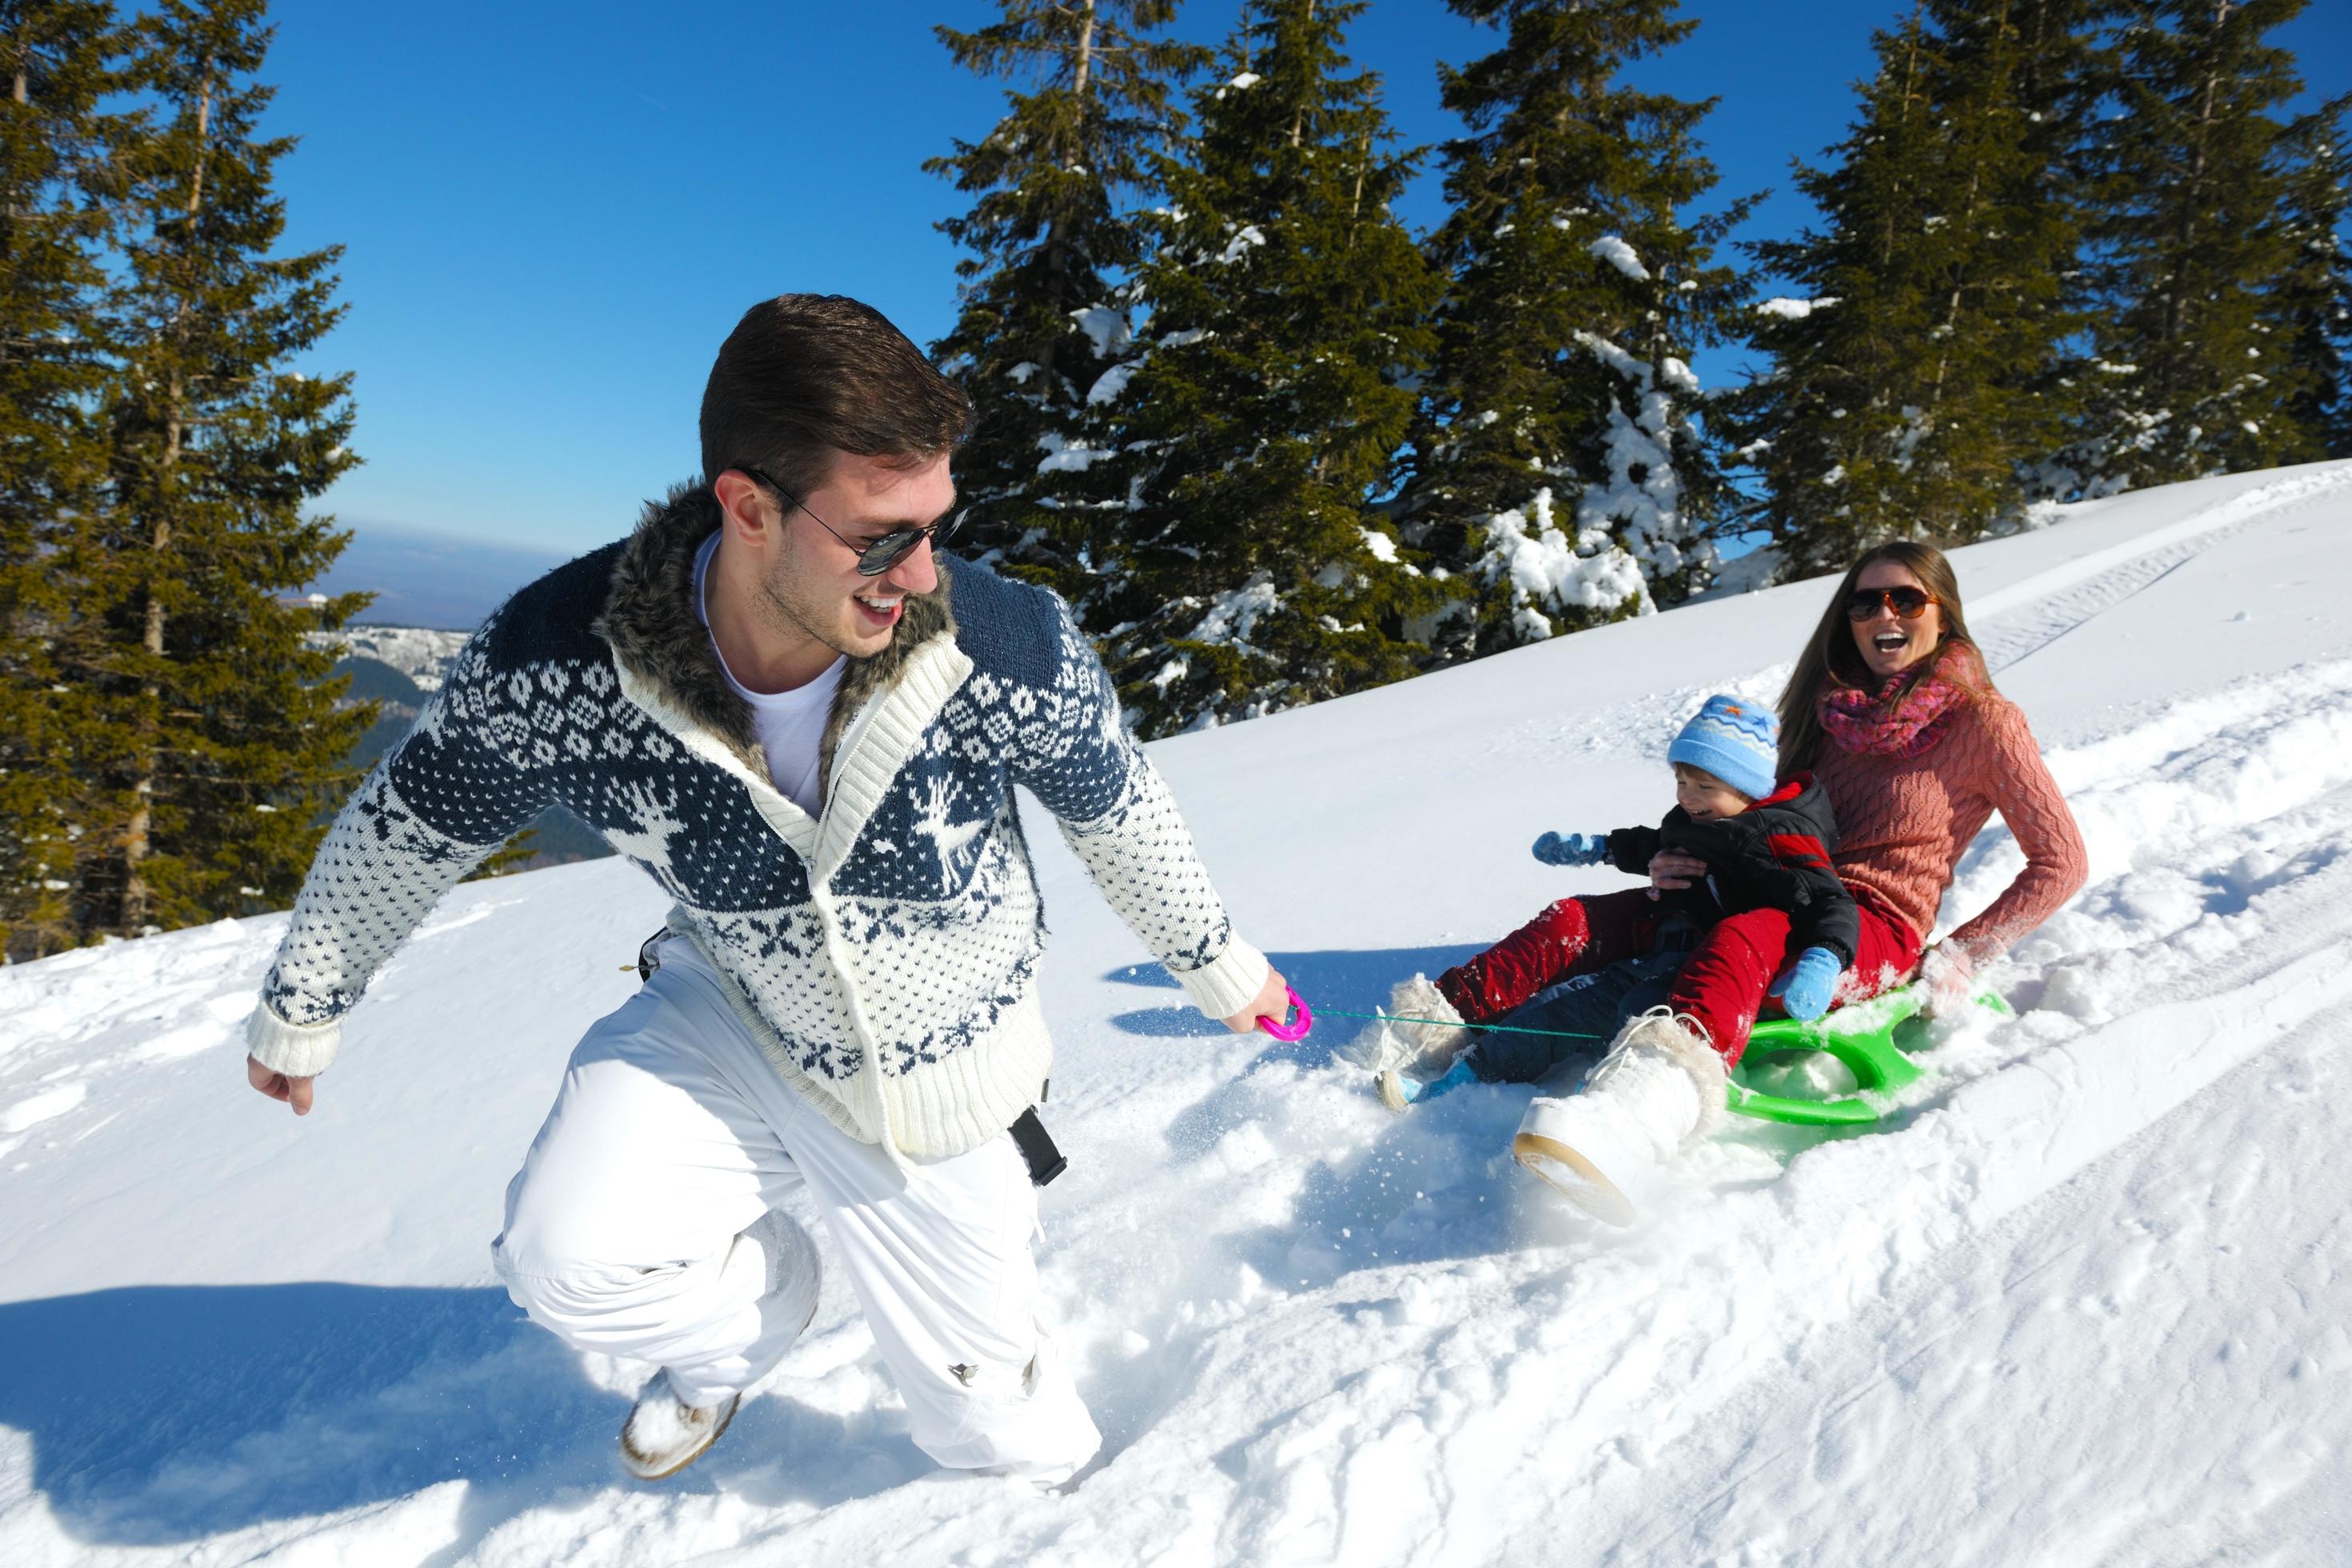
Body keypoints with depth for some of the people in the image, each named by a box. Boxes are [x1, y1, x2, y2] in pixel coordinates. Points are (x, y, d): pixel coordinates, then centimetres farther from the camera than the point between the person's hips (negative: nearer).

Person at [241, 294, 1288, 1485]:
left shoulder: (1014, 651, -30)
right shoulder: (559, 662, -29)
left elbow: (1115, 806, -8)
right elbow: (409, 821, -7)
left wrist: (1212, 960, 8)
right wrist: (303, 1003, 9)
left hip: (934, 1084, -1)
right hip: (727, 1018, 1)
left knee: (1005, 1439, 9)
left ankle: (1047, 1464, 49)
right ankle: (755, 1308, 16)